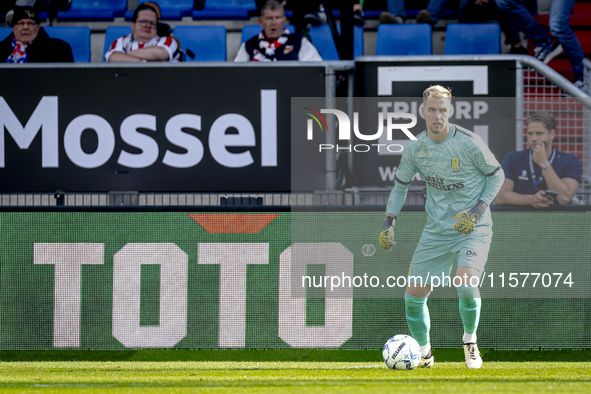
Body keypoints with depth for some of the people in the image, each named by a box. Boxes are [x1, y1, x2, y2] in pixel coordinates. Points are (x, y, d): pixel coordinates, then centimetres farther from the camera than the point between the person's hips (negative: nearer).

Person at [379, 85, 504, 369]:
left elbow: (496, 175, -2)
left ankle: (470, 340, 0)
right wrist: (389, 222, 2)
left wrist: (477, 210, -13)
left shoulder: (469, 143, -15)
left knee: (465, 284, -27)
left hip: (472, 228, -4)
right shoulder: (415, 149, -2)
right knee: (414, 293, 0)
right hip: (436, 230, 4)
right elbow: (400, 185, 14)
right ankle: (423, 351, 23)